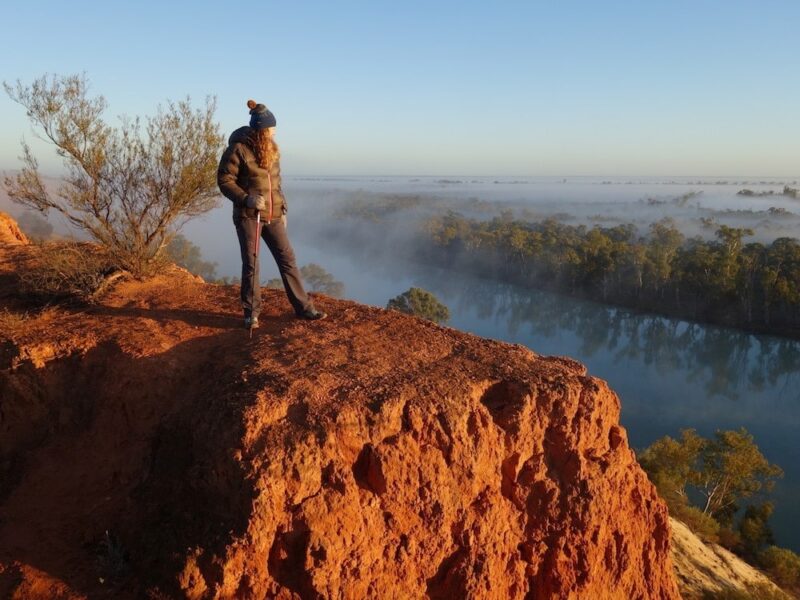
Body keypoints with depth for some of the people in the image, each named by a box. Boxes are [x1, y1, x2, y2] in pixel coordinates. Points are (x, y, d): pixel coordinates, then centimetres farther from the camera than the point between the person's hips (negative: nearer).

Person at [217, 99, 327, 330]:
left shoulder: (272, 149, 10)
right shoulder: (238, 149, -10)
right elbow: (224, 180, -10)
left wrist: (282, 209, 15)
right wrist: (246, 198, -23)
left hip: (272, 215, 6)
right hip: (248, 215, -5)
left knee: (287, 259, 4)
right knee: (251, 264, 1)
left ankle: (303, 307, 10)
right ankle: (252, 313, 14)